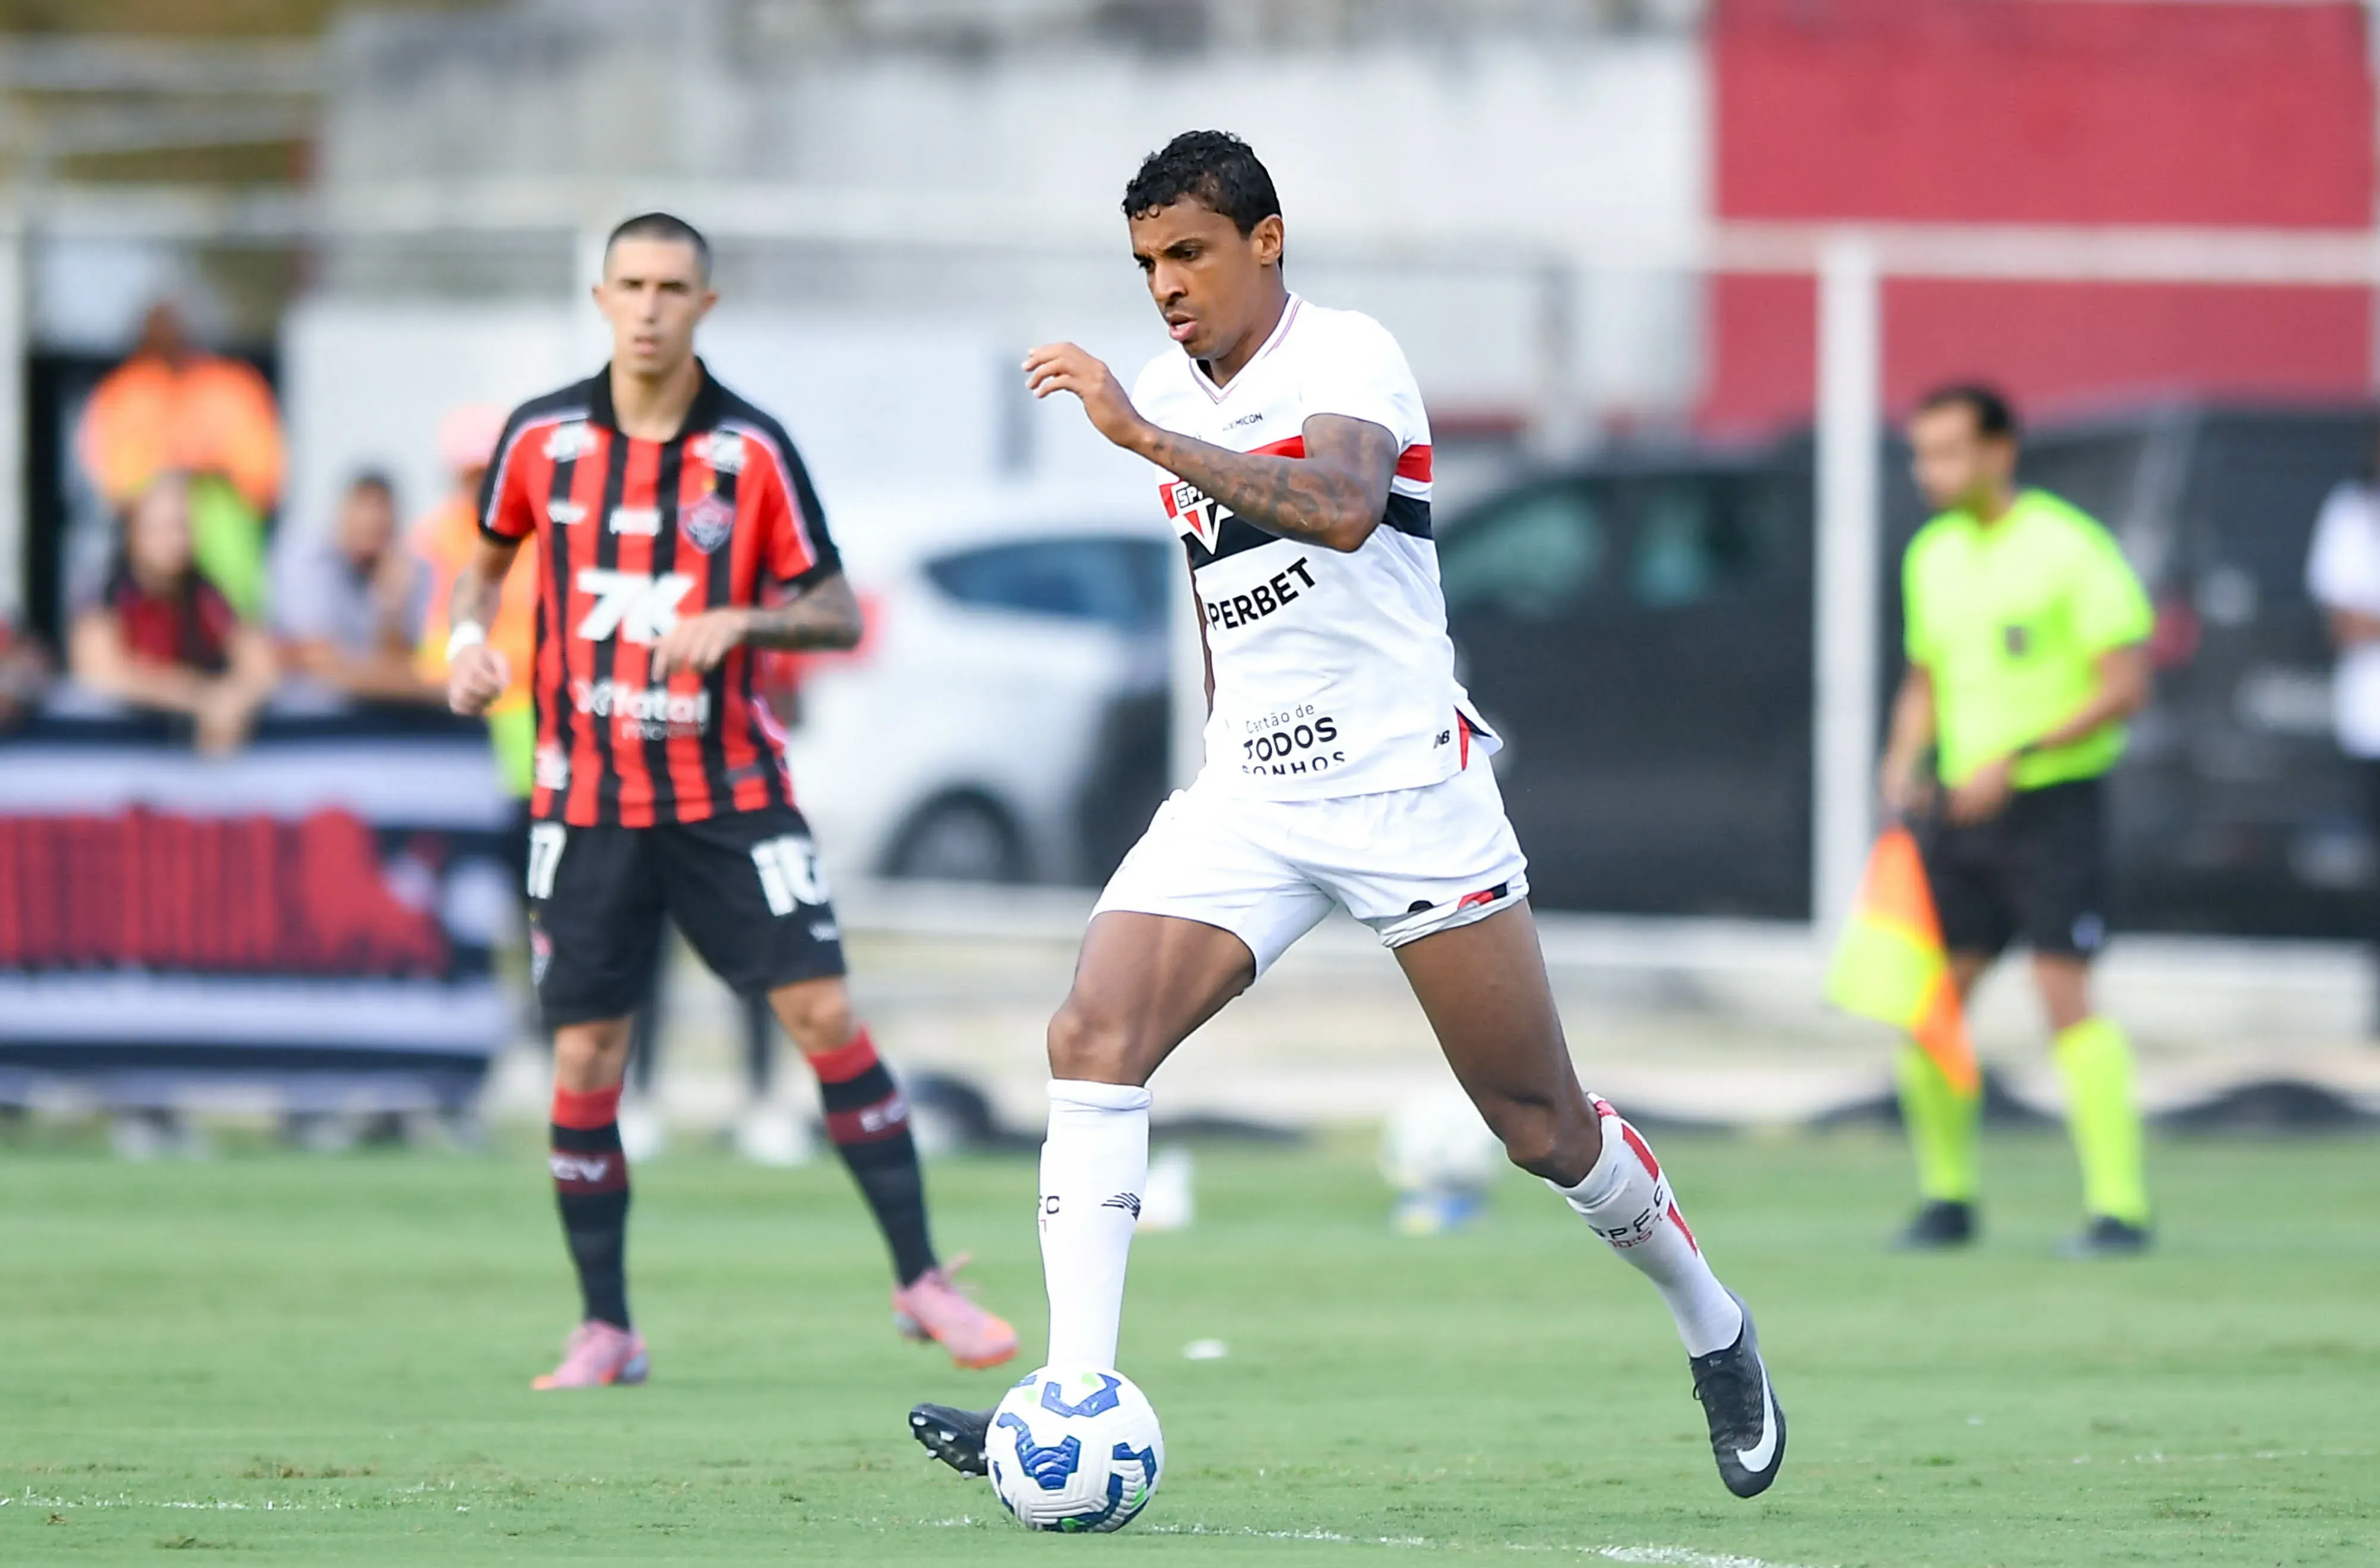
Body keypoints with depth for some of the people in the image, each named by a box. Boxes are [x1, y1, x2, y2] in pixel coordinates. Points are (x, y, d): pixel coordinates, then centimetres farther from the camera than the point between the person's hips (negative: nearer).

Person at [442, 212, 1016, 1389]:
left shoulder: (753, 450, -4)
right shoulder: (543, 438, 1)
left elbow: (837, 613, -2)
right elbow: (487, 557, 19)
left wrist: (741, 623, -20)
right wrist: (468, 640, -1)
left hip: (731, 794, -1)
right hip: (586, 797, 1)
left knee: (824, 1014, -9)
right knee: (586, 1058, -1)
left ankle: (922, 1283, -1)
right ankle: (604, 1328, 10)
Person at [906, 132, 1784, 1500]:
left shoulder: (1347, 359, -12)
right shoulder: (1171, 396, 11)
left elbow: (1342, 508, -34)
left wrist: (1146, 437, -39)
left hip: (1408, 792, -6)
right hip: (1247, 796, 6)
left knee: (1543, 1126, 2)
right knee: (1094, 1041, -18)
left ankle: (1713, 1326, 29)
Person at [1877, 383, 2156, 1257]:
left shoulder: (2069, 548, -10)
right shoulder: (1932, 555, 12)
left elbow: (2125, 686, -13)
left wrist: (2019, 757, -21)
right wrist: (1906, 761, 5)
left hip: (2054, 801, -7)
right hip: (1960, 801, 7)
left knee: (2064, 992, -13)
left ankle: (2120, 1207, -9)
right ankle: (1947, 1197, 16)